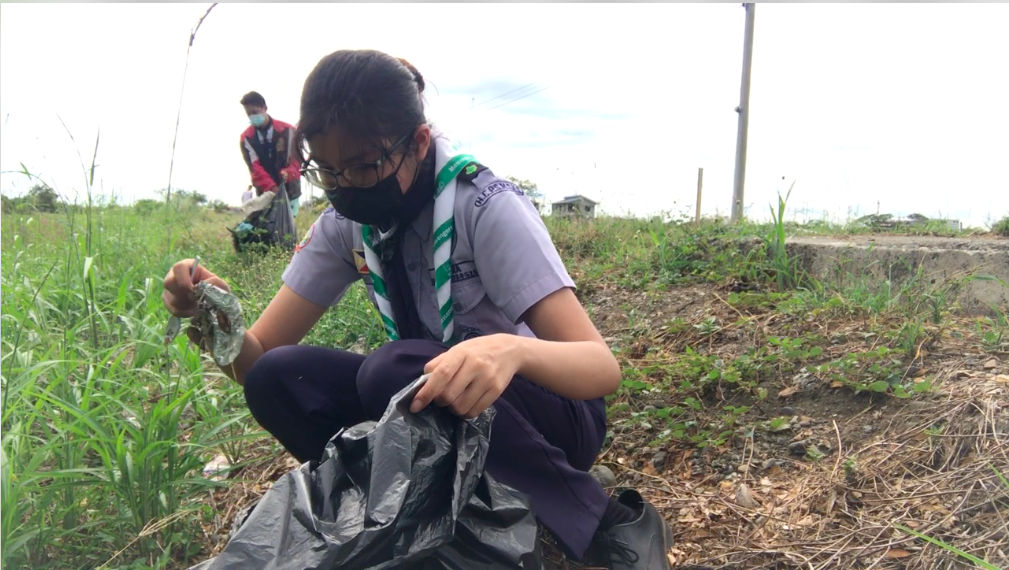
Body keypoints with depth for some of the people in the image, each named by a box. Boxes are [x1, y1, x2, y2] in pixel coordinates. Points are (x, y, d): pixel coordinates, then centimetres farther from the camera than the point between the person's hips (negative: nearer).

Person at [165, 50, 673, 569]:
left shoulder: (486, 208, -22)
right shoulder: (345, 222, -5)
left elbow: (601, 367, -28)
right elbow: (256, 359, -5)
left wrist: (511, 349, -50)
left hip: (549, 411, -4)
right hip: (437, 406, 5)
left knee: (393, 371, -34)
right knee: (277, 378, -17)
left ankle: (611, 523, -17)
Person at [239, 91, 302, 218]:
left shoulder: (287, 130, -4)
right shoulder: (246, 138, -2)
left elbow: (297, 159, -6)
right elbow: (255, 168, -11)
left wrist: (288, 173, -30)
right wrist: (271, 188, -27)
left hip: (289, 191, -1)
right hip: (265, 193, 1)